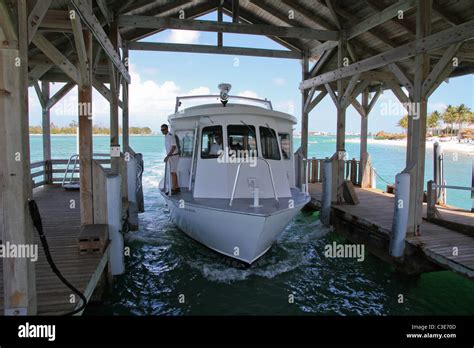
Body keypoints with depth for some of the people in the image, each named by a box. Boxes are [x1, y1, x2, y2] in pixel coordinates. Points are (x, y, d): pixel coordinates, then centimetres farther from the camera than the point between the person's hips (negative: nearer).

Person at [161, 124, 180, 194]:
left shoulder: (171, 136, -16)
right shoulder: (166, 136, 13)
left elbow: (174, 147, -23)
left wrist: (167, 156, -27)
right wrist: (168, 156, 21)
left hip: (173, 156, -10)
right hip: (170, 156, 10)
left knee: (173, 173, -9)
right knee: (173, 172, 12)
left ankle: (174, 189, -6)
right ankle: (177, 188, 19)